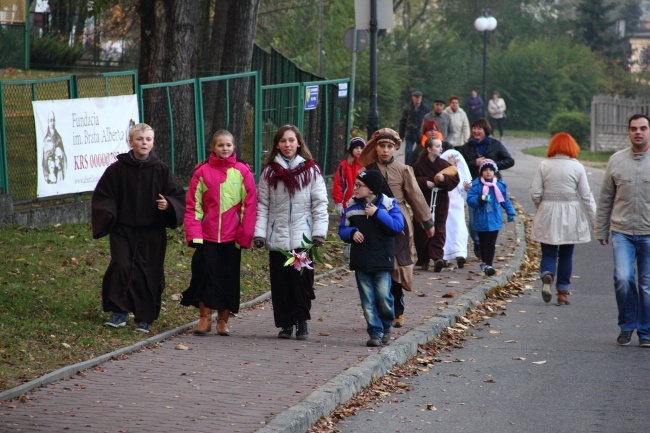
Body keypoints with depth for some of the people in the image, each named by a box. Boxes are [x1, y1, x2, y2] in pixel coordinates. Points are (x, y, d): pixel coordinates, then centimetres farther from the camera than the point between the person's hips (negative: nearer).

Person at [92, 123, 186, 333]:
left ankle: (145, 318, 14)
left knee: (149, 273, 1)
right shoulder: (117, 169, 0)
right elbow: (102, 196, 7)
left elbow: (179, 195, 6)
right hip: (123, 229, -1)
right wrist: (108, 214, -11)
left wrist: (168, 204, -15)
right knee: (121, 266, -15)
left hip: (152, 232, 1)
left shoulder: (161, 170, 2)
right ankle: (120, 312, -3)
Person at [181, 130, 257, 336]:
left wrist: (244, 234, -4)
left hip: (232, 237, 0)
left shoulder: (242, 172, 1)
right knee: (204, 273, -5)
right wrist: (194, 233, -6)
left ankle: (223, 320, 17)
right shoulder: (203, 171, 2)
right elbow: (193, 205, 2)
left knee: (229, 278, 6)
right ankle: (205, 317, 6)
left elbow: (250, 206, 1)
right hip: (207, 235, 0)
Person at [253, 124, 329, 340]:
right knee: (280, 283, 2)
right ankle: (285, 324, 12)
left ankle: (301, 322, 6)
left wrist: (319, 231, -6)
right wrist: (259, 232, -1)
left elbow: (320, 204, 3)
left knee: (302, 280, -6)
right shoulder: (269, 172, 9)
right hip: (277, 238, 2)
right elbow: (262, 205, 7)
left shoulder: (311, 170, 5)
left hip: (302, 238, -2)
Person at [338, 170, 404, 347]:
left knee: (383, 298, -4)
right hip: (360, 261, 3)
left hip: (382, 261, -3)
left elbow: (398, 226, -16)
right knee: (368, 300, 2)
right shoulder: (352, 206, 6)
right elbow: (342, 229, 12)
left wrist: (377, 213, -19)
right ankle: (375, 332, 8)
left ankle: (386, 326, 21)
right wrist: (352, 233, -10)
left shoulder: (388, 204, -4)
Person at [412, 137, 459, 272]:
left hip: (440, 202, 1)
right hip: (423, 202, -1)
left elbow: (455, 180, 1)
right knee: (422, 230, 2)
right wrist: (425, 182, -15)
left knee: (439, 230, -9)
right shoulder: (419, 165, 0)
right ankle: (423, 260, 13)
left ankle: (437, 257, -18)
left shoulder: (444, 164, 4)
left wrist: (444, 178, -16)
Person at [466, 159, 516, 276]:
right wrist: (480, 199, -28)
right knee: (483, 243, 11)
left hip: (494, 219, 1)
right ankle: (484, 262, 25)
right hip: (480, 220, -1)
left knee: (491, 243, -4)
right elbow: (470, 199, -11)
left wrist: (510, 212, 12)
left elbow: (505, 200, 14)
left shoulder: (499, 185, 2)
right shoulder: (476, 185, -6)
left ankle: (488, 265, -5)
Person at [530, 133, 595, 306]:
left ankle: (547, 277, -23)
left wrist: (540, 207, 14)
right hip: (570, 218, 0)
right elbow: (586, 195, -3)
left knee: (548, 253, 6)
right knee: (566, 255, 12)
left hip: (547, 216, 0)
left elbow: (535, 192, -5)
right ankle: (562, 292, 13)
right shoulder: (577, 167, -4)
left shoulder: (544, 165, -4)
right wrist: (594, 218, 3)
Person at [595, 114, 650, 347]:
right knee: (623, 278, -12)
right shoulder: (616, 160, 6)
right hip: (622, 231, 0)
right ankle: (626, 326, 8)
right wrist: (601, 231, 9)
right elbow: (605, 199, 11)